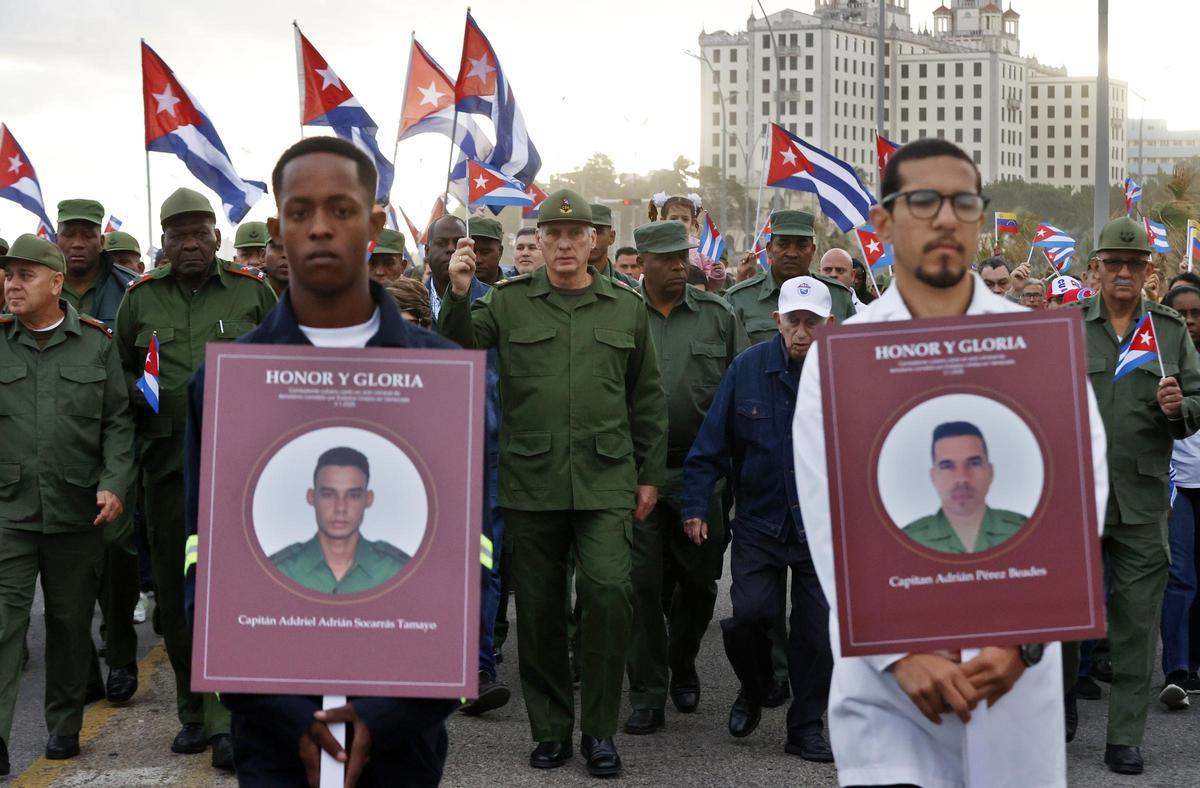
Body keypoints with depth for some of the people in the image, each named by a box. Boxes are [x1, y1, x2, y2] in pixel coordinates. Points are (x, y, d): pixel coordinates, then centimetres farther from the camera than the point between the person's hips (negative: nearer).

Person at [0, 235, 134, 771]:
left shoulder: (96, 344, 4)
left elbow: (118, 421, 3)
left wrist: (113, 484, -8)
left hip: (77, 509, 1)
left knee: (70, 619, 11)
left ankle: (64, 724, 25)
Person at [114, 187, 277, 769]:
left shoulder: (253, 291, 5)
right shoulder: (140, 298, 8)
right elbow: (120, 368, 18)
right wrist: (140, 401, -1)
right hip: (166, 462, 3)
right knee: (173, 591, 7)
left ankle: (224, 720, -7)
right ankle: (192, 713, 20)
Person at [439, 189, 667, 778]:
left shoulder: (626, 307, 9)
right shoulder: (508, 302, 6)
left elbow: (647, 398, 13)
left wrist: (650, 474, 11)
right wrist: (457, 295, -17)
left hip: (605, 481, 0)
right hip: (530, 480, 1)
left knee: (608, 590, -14)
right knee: (539, 607, 7)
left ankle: (600, 730, 2)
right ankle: (550, 727, 22)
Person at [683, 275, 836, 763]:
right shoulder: (748, 368, -5)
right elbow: (711, 442, -2)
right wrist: (695, 506, -6)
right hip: (759, 522, 0)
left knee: (818, 630, 3)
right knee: (750, 614, -10)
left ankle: (806, 727, 22)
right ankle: (754, 690, 22)